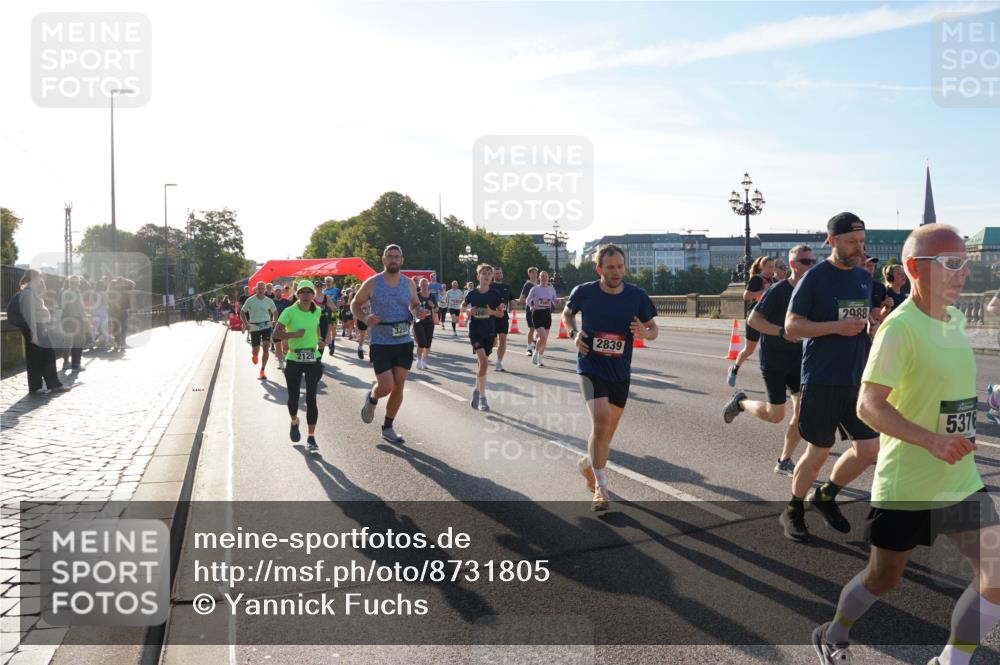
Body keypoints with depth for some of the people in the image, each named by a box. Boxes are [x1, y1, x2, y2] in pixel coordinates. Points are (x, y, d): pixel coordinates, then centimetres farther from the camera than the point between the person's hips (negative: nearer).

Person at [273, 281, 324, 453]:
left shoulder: (317, 311, 4)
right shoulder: (289, 312, -9)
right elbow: (276, 334, -13)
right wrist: (294, 334, -25)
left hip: (313, 359, 2)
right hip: (294, 360, -1)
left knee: (311, 398, -7)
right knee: (293, 397, 10)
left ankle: (311, 438, -6)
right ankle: (294, 422, 43)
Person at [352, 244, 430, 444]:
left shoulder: (409, 283, 4)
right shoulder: (372, 283, -5)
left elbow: (414, 305, 19)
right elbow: (355, 304, 5)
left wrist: (418, 312, -5)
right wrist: (364, 318, -15)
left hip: (404, 342, 4)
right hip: (380, 343, -3)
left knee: (398, 387, 5)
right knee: (386, 386, -10)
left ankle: (387, 428, 21)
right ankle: (371, 399, 28)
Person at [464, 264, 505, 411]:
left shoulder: (495, 294, -1)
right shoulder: (472, 293, -3)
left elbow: (501, 313, 4)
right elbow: (463, 307, 13)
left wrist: (491, 312, -16)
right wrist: (469, 311, -8)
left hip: (489, 332, 3)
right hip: (475, 331, -2)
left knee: (481, 362, 12)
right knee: (483, 362, -16)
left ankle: (477, 390, 34)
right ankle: (482, 398, -8)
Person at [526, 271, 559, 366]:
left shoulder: (551, 289, 6)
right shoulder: (535, 289, -2)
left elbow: (555, 302, 10)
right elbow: (528, 300, 7)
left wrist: (557, 301, -11)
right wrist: (531, 306, -11)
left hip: (547, 314, 4)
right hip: (537, 314, -4)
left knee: (544, 339, 7)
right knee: (543, 337, -19)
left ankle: (539, 359, 22)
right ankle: (535, 354, 5)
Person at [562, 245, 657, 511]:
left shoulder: (637, 296, -6)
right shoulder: (584, 292, -9)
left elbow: (654, 329, 5)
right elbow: (567, 313, 11)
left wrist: (645, 332, -19)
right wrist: (574, 333, -8)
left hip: (620, 372, 3)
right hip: (591, 367, -3)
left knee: (608, 428, 15)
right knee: (601, 421, -21)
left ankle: (588, 462, 45)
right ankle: (600, 487, -8)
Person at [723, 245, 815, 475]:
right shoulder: (778, 290, -15)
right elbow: (753, 319, -18)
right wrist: (783, 332, -27)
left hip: (798, 359, 6)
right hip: (773, 360, -6)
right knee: (776, 415, 2)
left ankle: (784, 461, 11)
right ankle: (741, 402, 31)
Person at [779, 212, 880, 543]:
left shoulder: (864, 277, 12)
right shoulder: (815, 277, -8)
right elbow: (791, 326, -10)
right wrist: (836, 326, -21)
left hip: (858, 379, 6)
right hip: (822, 379, -6)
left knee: (869, 449, 5)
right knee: (819, 452, 0)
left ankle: (825, 496, 28)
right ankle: (793, 511, 22)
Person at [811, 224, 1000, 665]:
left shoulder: (957, 319, 6)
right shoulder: (899, 327, -19)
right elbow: (868, 406, -24)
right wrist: (932, 440, -33)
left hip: (963, 481, 7)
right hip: (906, 485, -7)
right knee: (884, 579, 11)